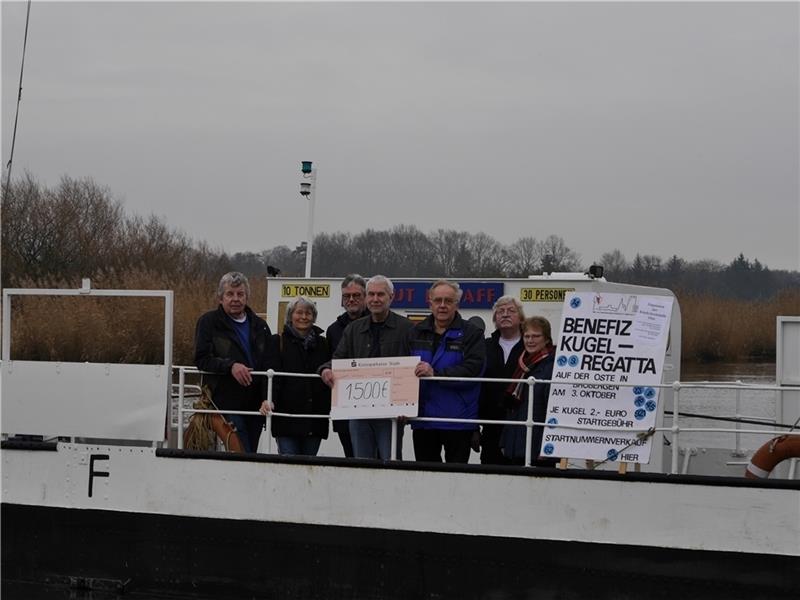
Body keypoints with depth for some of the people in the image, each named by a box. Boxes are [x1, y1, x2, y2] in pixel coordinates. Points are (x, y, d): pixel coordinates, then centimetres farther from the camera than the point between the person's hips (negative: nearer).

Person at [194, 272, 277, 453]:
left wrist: (268, 399, -5)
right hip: (226, 402, -5)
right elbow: (201, 359, -7)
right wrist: (230, 366, -23)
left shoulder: (259, 325, 14)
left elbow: (271, 364, 10)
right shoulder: (208, 322, 2)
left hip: (255, 404, 5)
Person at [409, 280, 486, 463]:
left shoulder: (471, 334, -2)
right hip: (422, 418, 4)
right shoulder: (418, 333, 12)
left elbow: (472, 369, -15)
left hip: (457, 420, -4)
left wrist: (435, 374, -24)